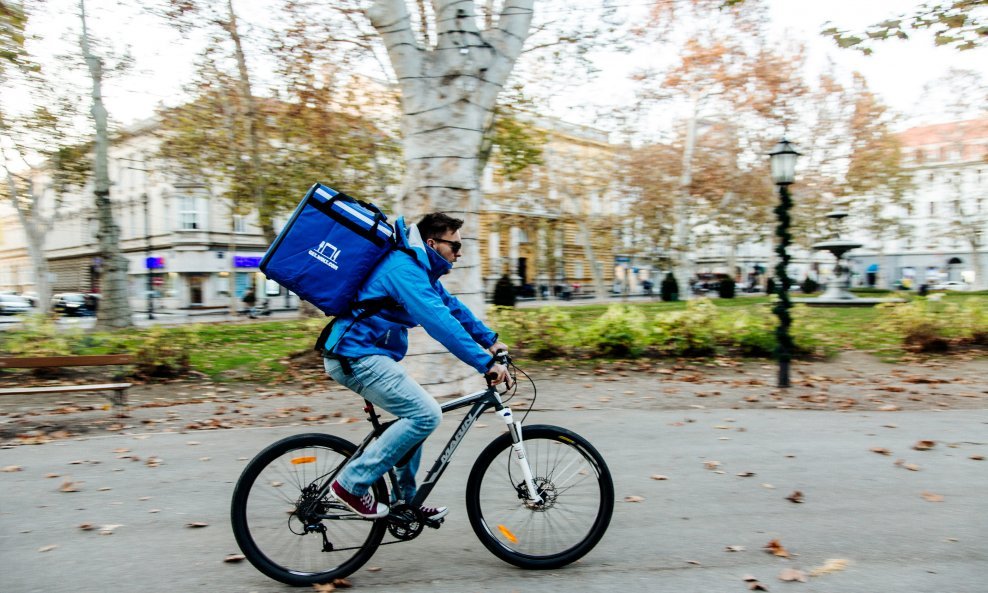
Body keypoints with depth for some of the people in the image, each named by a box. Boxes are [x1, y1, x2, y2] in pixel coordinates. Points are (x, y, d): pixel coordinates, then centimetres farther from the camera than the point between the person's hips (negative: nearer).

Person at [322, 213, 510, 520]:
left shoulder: (419, 268, 14)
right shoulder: (404, 269, -19)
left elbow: (452, 306, 21)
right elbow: (440, 322, -28)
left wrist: (489, 340, 16)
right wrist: (486, 363, -30)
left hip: (364, 355, 11)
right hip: (356, 357, -11)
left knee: (417, 414, 18)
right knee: (426, 414, -16)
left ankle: (404, 499, 25)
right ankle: (352, 483, -8)